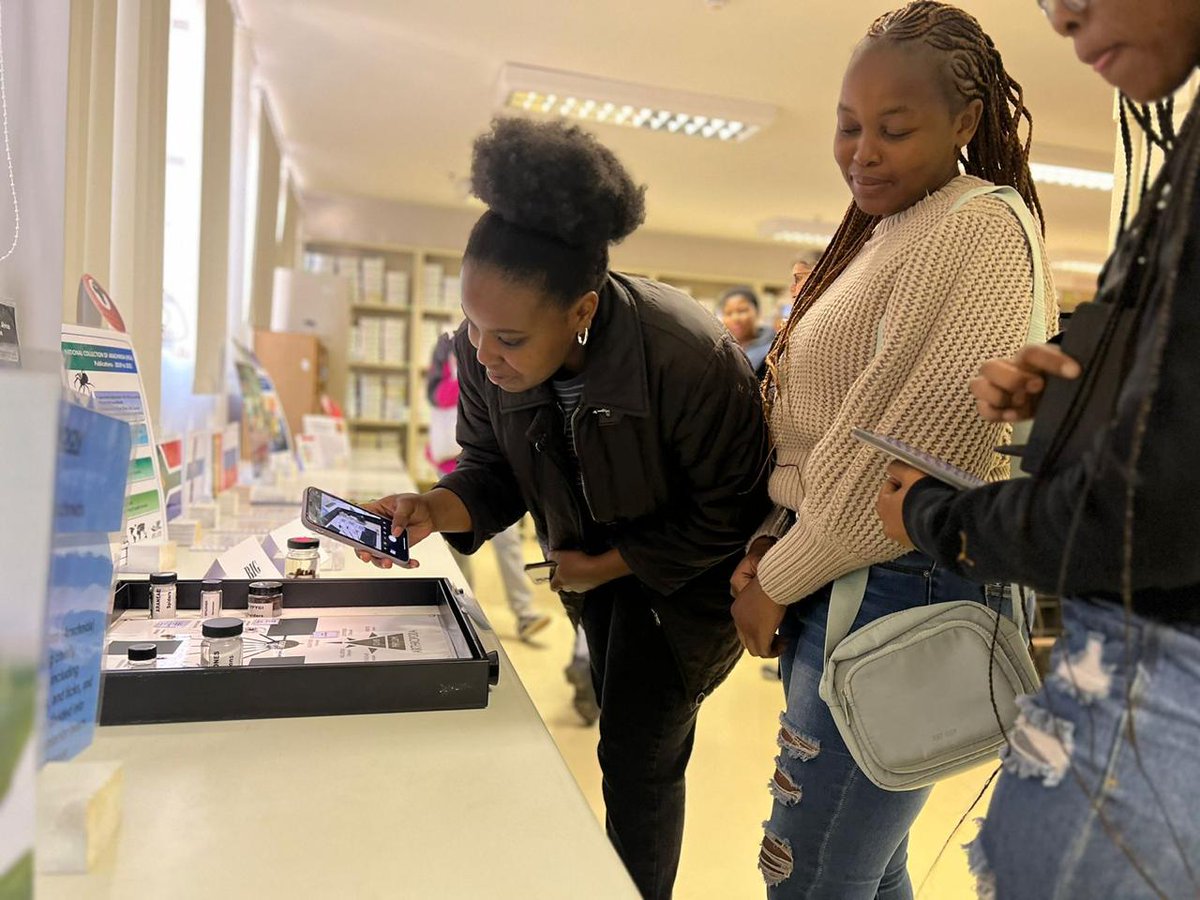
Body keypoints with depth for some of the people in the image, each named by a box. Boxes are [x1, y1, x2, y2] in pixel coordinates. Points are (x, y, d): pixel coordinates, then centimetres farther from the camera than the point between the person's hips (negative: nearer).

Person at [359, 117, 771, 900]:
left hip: (685, 572, -5)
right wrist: (436, 509, -30)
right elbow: (494, 468, -8)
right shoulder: (485, 351, -22)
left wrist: (607, 567, -20)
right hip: (600, 562, 6)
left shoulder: (691, 360, -37)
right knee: (624, 738, 22)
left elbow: (732, 510, -23)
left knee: (639, 757, 1)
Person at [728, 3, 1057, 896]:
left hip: (897, 594, -8)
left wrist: (775, 580, -10)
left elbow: (909, 445, -19)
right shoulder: (880, 235, 16)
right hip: (834, 587, 8)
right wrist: (771, 541, 2)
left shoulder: (978, 227, -11)